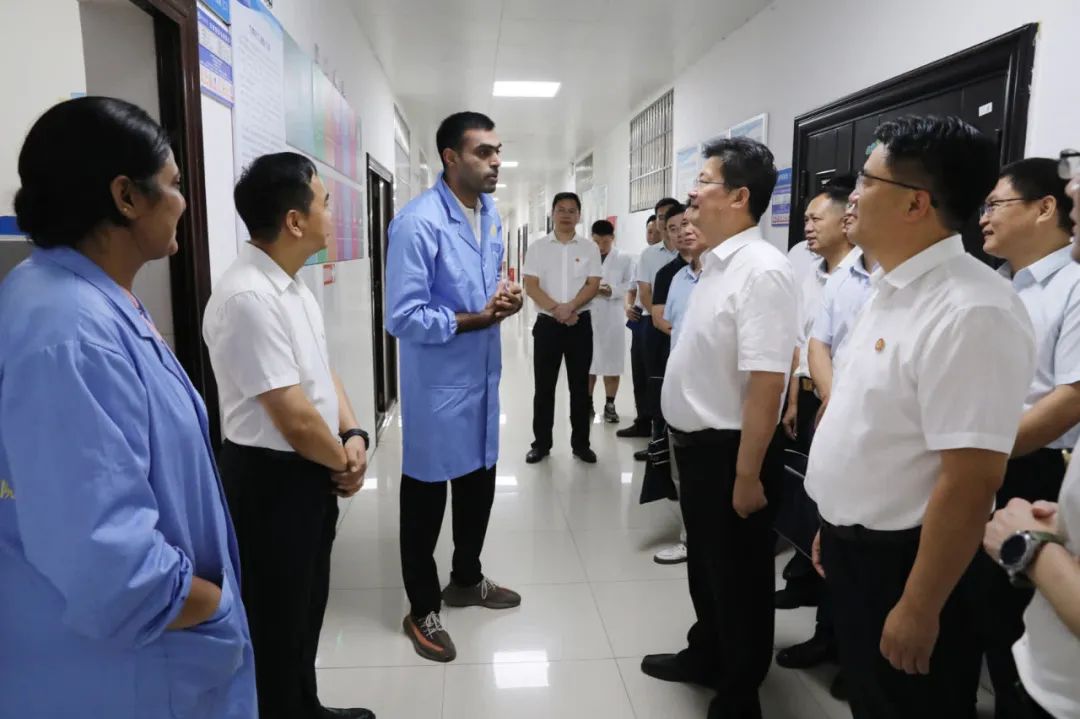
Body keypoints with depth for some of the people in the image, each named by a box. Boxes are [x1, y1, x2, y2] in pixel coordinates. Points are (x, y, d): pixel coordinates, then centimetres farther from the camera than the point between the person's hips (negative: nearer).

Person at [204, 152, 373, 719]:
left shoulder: (292, 286, 6)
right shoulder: (248, 298, -26)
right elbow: (295, 418, -26)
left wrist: (353, 435, -3)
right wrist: (344, 463, -8)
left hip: (311, 471, 10)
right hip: (270, 480, -10)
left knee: (307, 607, 25)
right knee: (276, 621, 11)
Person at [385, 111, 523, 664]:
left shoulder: (490, 214, 7)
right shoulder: (418, 222, -20)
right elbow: (403, 318, -23)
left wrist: (505, 297, -5)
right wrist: (480, 318, -19)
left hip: (482, 375, 8)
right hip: (438, 382, -8)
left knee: (479, 483, 21)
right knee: (426, 495, 8)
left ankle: (467, 580, 43)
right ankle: (422, 610, 27)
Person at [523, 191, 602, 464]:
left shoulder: (590, 248, 5)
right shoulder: (538, 247, 4)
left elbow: (593, 285, -3)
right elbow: (531, 286, -4)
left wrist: (569, 307, -18)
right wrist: (557, 310, -16)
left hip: (580, 323, 0)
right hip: (547, 323, 0)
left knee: (580, 386, 7)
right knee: (544, 386, 5)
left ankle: (581, 442, 18)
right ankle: (541, 442, 16)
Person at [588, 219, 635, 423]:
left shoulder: (625, 259, 6)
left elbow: (630, 286, -2)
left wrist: (612, 290, -19)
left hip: (612, 318, -1)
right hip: (587, 316, 1)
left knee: (611, 363, 5)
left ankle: (610, 405, 16)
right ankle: (587, 402, 21)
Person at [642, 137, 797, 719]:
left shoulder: (762, 270, -23)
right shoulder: (717, 262, 7)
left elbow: (766, 382, -27)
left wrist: (748, 474, -24)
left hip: (729, 451, -9)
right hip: (697, 443, 9)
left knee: (738, 578, 11)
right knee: (704, 563, 25)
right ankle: (706, 656, 47)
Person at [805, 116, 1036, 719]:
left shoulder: (972, 312, -25)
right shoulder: (893, 287, 5)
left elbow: (969, 485, -26)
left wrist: (918, 609, -20)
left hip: (901, 562, -8)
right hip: (852, 545, 8)